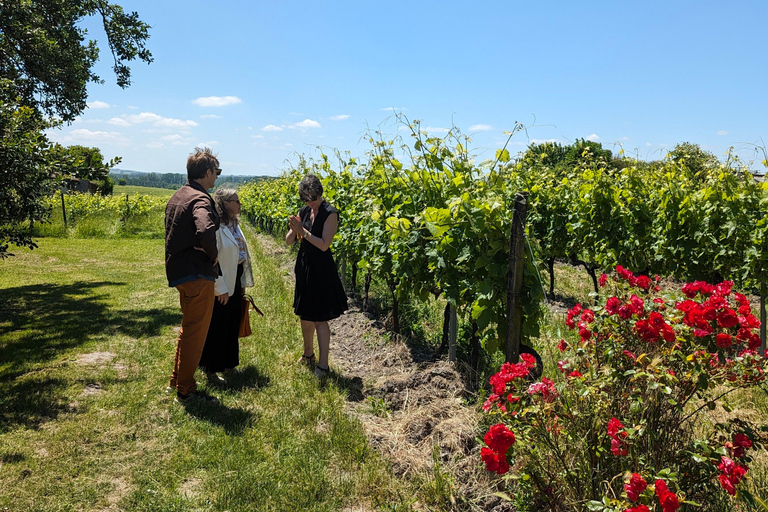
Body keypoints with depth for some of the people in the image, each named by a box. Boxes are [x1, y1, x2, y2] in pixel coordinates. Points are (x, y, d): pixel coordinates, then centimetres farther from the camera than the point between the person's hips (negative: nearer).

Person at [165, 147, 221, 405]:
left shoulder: (176, 197, 12)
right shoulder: (200, 199, -18)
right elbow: (205, 231, -37)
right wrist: (214, 254, -18)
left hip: (178, 272, 9)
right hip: (197, 275, -9)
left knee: (188, 327, 23)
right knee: (195, 332, 2)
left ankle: (176, 379, 35)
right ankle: (185, 391, 13)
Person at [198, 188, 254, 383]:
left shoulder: (234, 225, 11)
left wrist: (243, 282, 16)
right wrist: (221, 288, -21)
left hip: (235, 283, 9)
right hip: (221, 286, -9)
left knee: (232, 325, 18)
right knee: (217, 328, 1)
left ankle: (227, 365, 33)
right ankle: (211, 370, 14)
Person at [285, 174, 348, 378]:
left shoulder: (330, 213, -12)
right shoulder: (304, 212, 6)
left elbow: (324, 245, -19)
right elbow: (289, 241, 5)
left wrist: (303, 231, -21)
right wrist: (293, 229, -15)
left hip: (321, 271, -7)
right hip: (303, 269, 7)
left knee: (319, 318, -4)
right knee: (305, 315, 16)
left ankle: (323, 365, 5)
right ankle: (308, 354, 35)